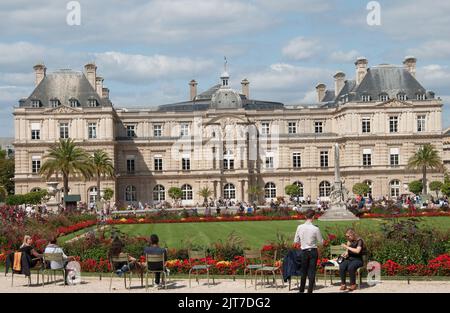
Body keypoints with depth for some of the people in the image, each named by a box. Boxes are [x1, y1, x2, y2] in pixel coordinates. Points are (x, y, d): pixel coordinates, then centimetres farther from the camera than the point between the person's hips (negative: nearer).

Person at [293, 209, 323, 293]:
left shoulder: (300, 227, -7)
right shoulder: (315, 229, -15)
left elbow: (296, 241, 2)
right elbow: (321, 242, -3)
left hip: (304, 252, 3)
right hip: (313, 251, -3)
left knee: (303, 271, 17)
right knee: (312, 272, 4)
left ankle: (301, 290, 25)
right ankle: (310, 291, 2)